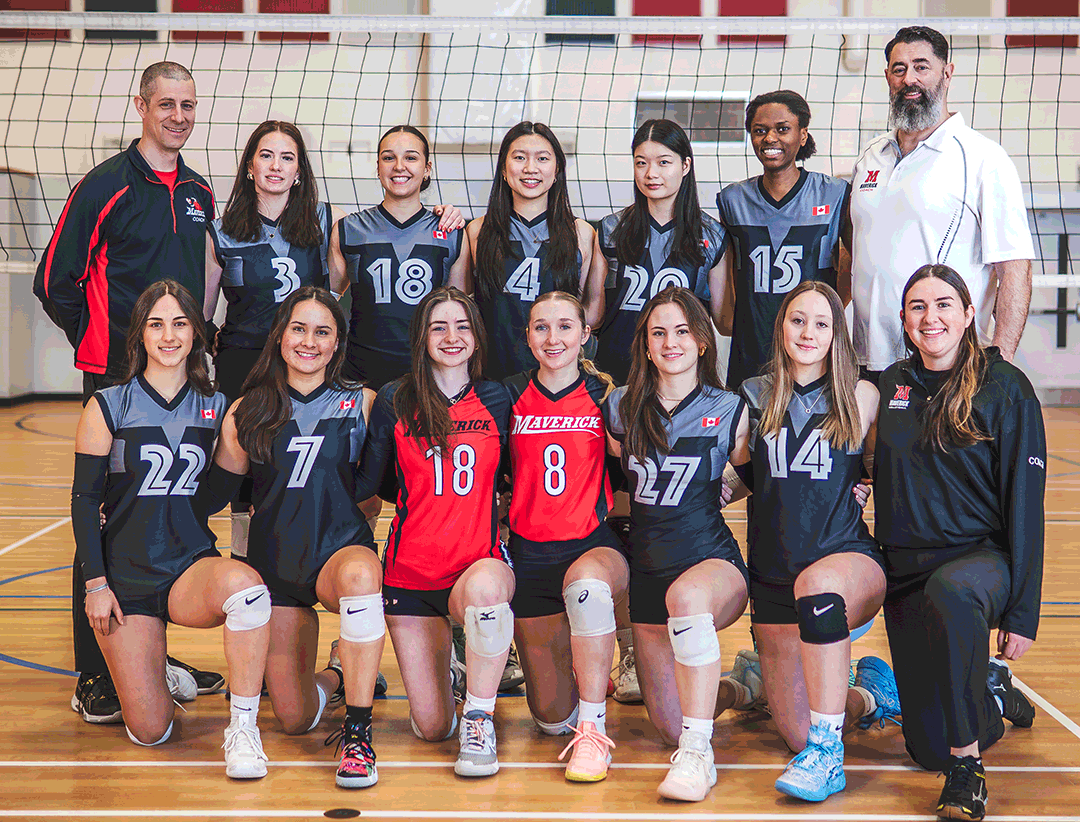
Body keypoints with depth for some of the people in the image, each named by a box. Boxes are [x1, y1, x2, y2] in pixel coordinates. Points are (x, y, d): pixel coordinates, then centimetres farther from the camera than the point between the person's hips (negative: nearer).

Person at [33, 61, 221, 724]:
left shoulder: (199, 193, 12)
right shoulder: (106, 186, -6)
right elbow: (54, 281, -6)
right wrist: (103, 343, -4)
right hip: (116, 375, -6)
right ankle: (96, 677, 2)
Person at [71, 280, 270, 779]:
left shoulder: (216, 409, 6)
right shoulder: (107, 408, -1)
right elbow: (84, 499, -1)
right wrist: (95, 583, -7)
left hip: (193, 566, 1)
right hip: (125, 575, -1)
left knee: (244, 584, -38)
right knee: (150, 733, -7)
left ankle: (243, 729, -24)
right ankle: (155, 675, 30)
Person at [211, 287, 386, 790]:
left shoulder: (361, 404, 2)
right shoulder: (247, 412, 5)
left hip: (342, 548, -2)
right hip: (275, 561, 2)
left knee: (360, 573, -42)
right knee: (295, 721, -3)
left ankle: (358, 734, -31)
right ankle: (335, 677, 35)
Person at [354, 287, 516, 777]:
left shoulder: (496, 400, 4)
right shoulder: (395, 401, 1)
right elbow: (364, 483, 5)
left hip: (479, 561, 0)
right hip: (410, 570, 0)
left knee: (485, 586, -41)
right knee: (431, 728, -1)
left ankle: (479, 718, -18)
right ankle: (440, 664, 36)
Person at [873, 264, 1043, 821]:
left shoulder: (1005, 388, -6)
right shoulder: (891, 385, 6)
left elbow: (1025, 504, -7)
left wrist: (1022, 611, -12)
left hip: (983, 556, -4)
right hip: (906, 569, 4)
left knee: (951, 591, -43)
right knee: (927, 749, 1)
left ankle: (967, 767, -31)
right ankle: (991, 692, 36)